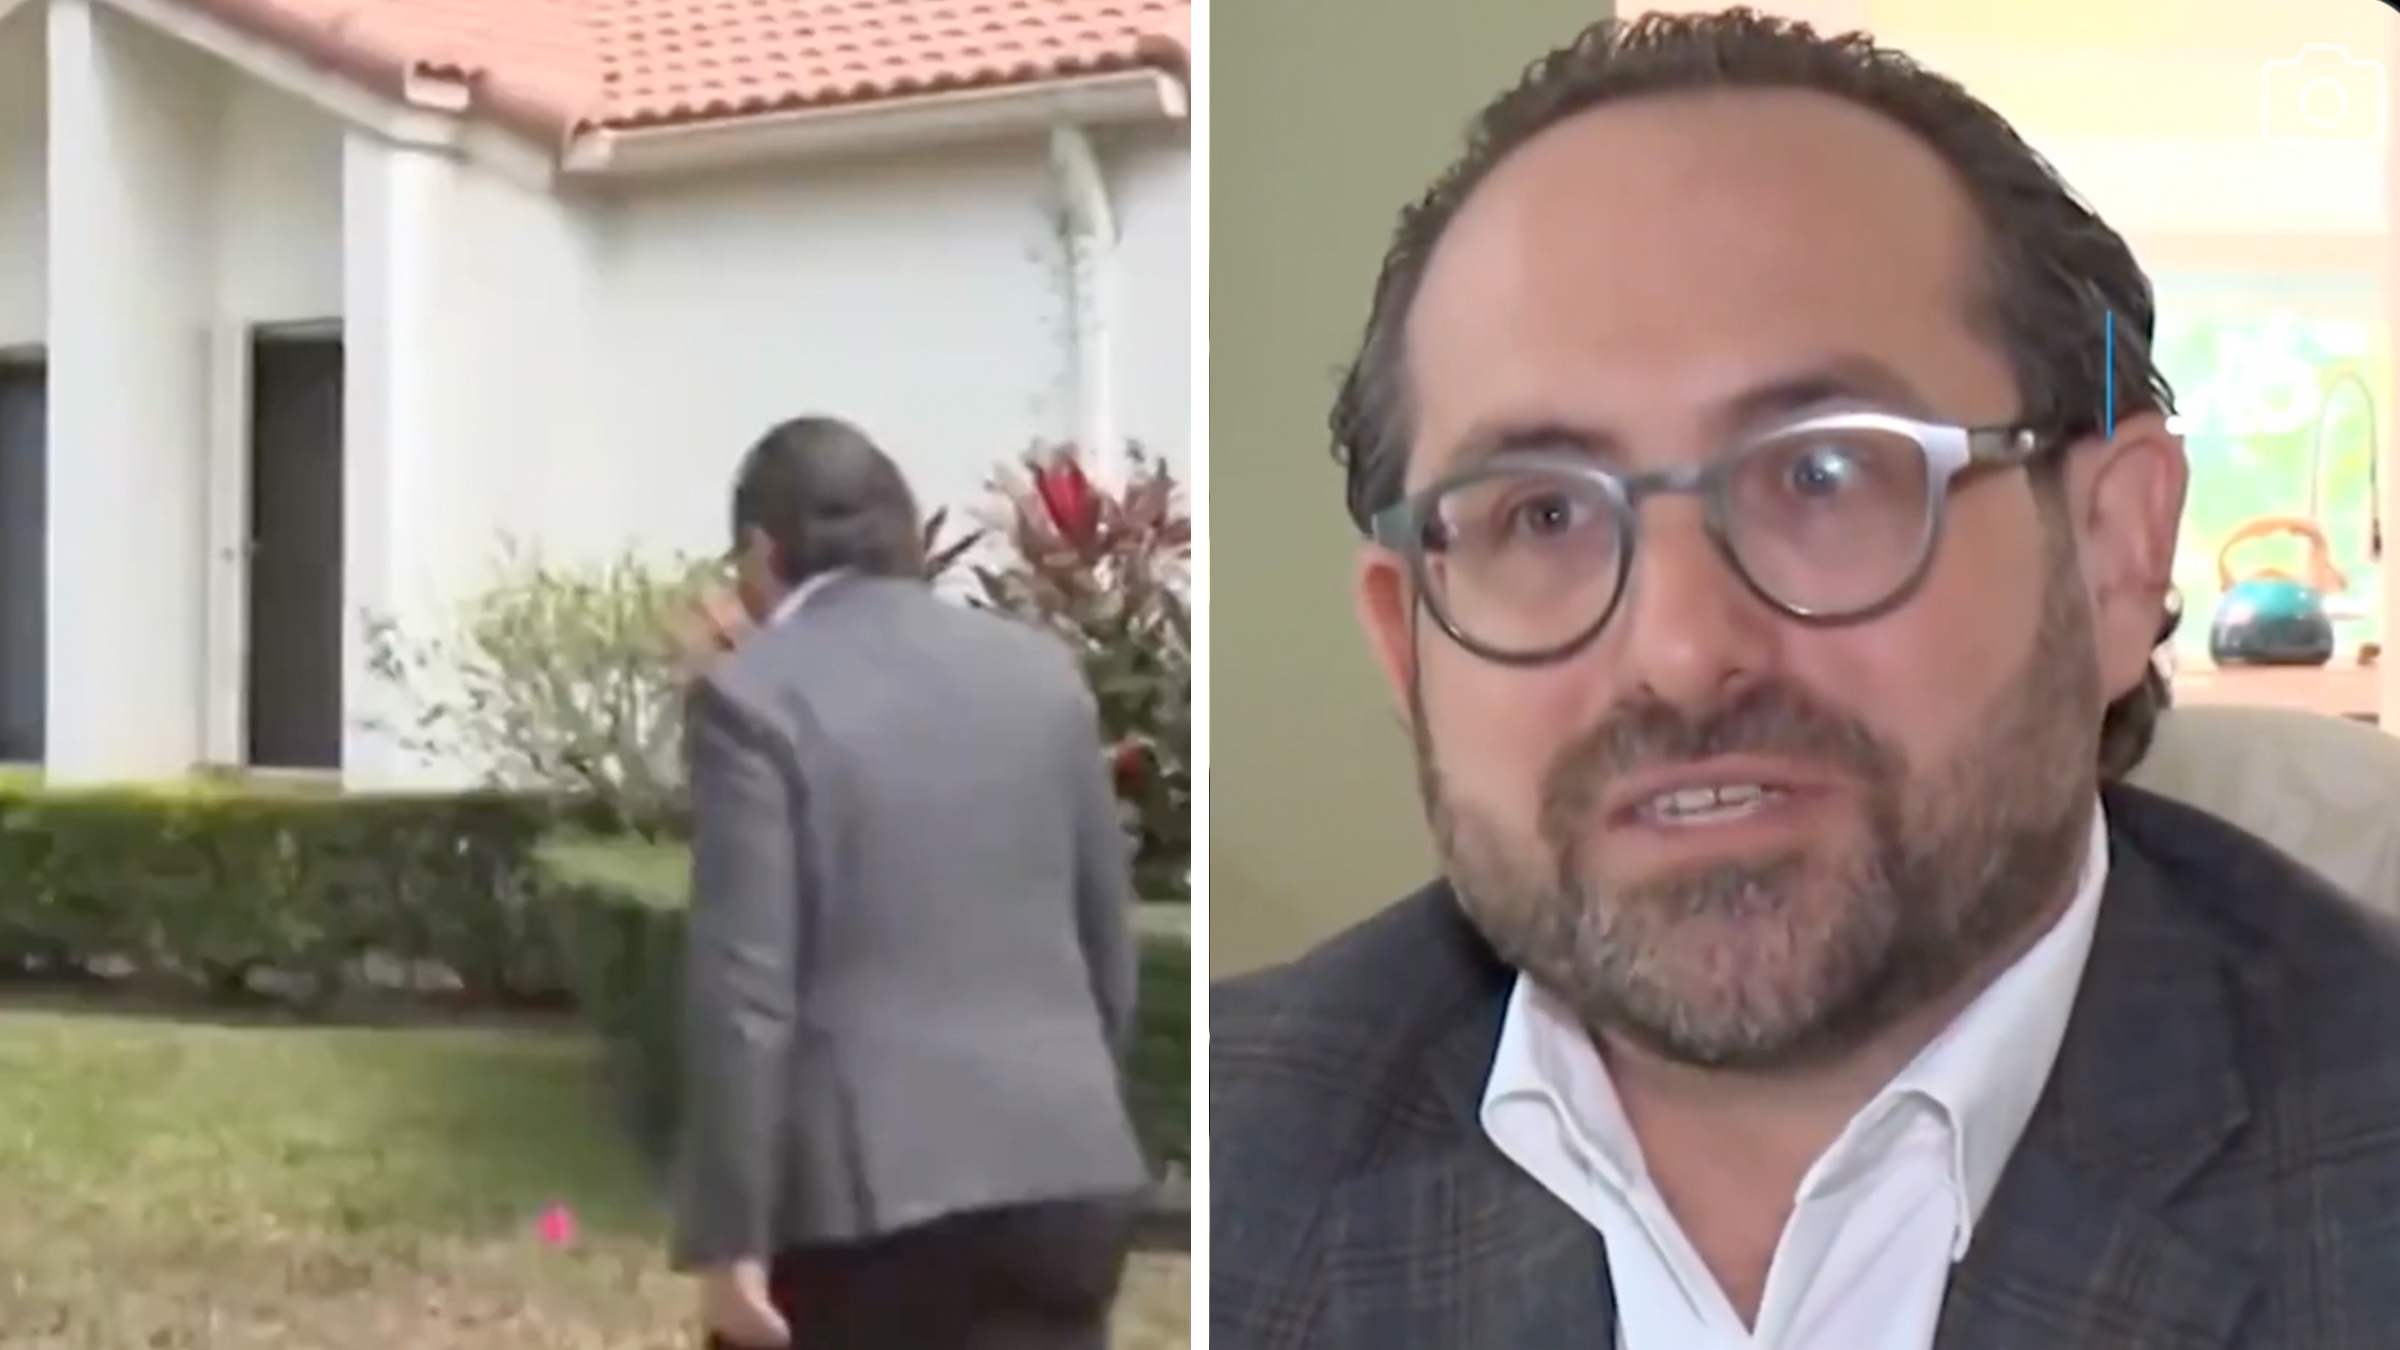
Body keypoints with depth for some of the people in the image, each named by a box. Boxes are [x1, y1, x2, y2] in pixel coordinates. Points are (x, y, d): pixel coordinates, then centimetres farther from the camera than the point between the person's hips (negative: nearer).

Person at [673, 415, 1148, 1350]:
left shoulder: (755, 694, -7)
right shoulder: (1040, 670, 10)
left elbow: (745, 986, -13)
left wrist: (728, 1234, -10)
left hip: (860, 1178, -4)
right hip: (1060, 1166, 4)